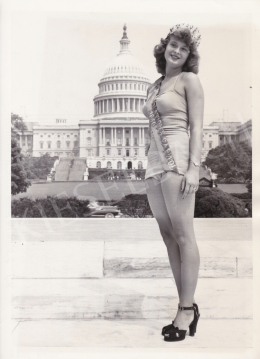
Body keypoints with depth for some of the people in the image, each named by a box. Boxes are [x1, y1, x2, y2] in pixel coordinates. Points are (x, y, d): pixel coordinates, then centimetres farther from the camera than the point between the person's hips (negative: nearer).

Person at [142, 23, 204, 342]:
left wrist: (193, 167, -16)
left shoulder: (189, 79, 4)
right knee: (168, 236, 5)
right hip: (154, 163, 7)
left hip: (177, 159, -7)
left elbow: (197, 126, -5)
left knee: (183, 234, -6)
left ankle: (187, 308, 2)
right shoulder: (154, 86, 22)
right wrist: (147, 167, 16)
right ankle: (187, 306, 14)